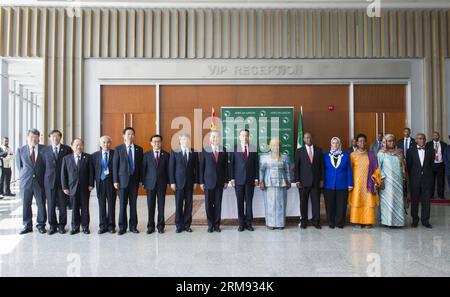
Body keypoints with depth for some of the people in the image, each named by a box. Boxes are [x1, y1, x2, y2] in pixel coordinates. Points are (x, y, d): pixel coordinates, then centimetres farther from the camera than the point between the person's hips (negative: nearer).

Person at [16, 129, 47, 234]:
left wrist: (43, 177, 4)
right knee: (26, 205, 7)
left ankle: (41, 225, 17)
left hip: (40, 181, -1)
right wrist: (23, 175, 6)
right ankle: (27, 226, 20)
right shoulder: (20, 150, 6)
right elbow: (19, 166, 14)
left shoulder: (44, 149, 1)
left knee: (41, 204, 4)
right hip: (26, 181, 1)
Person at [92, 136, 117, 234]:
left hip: (111, 182, -2)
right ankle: (103, 226, 16)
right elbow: (93, 169, 5)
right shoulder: (95, 155, 7)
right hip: (100, 182, 2)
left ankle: (111, 226, 14)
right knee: (101, 205, 7)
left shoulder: (115, 154, 0)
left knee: (111, 205, 4)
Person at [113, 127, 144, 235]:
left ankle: (133, 226, 16)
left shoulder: (139, 149, 6)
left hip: (134, 180, 2)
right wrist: (115, 180, -6)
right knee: (122, 204, 3)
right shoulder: (118, 149, 1)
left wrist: (140, 180, 1)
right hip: (122, 180, -1)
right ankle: (122, 227, 13)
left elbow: (141, 165, 7)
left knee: (133, 204, 6)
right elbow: (115, 166, 0)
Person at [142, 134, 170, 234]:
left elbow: (168, 169, 5)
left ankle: (160, 226, 13)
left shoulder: (166, 155, 5)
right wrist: (143, 182, -1)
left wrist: (169, 182, -1)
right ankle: (150, 226, 13)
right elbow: (143, 169, 5)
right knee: (150, 206, 4)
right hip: (150, 184, 0)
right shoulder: (147, 155, 6)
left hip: (162, 184, 0)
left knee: (161, 206, 4)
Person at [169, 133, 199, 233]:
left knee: (189, 204, 4)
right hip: (179, 182, -1)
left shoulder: (194, 153, 6)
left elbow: (196, 168, 6)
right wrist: (172, 182, -6)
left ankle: (187, 225, 14)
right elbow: (171, 168, 0)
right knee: (179, 204, 1)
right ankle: (179, 225, 11)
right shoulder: (174, 152, 2)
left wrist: (196, 181, 0)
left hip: (190, 182, 2)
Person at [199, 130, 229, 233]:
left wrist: (226, 180, 3)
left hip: (220, 181, 1)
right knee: (209, 204, 4)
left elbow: (226, 166, 6)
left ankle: (217, 225, 16)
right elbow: (202, 166, 1)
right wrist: (201, 182, -3)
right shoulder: (205, 150, 0)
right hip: (208, 181, -1)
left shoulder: (223, 150, 5)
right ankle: (210, 225, 16)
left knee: (218, 204, 6)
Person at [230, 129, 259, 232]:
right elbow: (232, 164, 1)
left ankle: (248, 223, 14)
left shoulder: (253, 149, 6)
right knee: (240, 202, 4)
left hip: (250, 180, 1)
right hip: (239, 179, -1)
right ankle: (241, 223, 13)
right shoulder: (235, 148, 2)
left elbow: (256, 164, 7)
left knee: (249, 202, 4)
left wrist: (256, 178, 0)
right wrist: (232, 178, -5)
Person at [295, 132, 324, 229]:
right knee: (303, 202, 4)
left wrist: (321, 179, 3)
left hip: (316, 181, 1)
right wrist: (297, 180, -5)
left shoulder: (318, 150, 9)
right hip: (304, 181, -1)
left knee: (316, 202, 1)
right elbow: (297, 167, 1)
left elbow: (321, 166, 9)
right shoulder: (299, 151, 4)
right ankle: (304, 222, 14)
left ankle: (316, 222, 11)